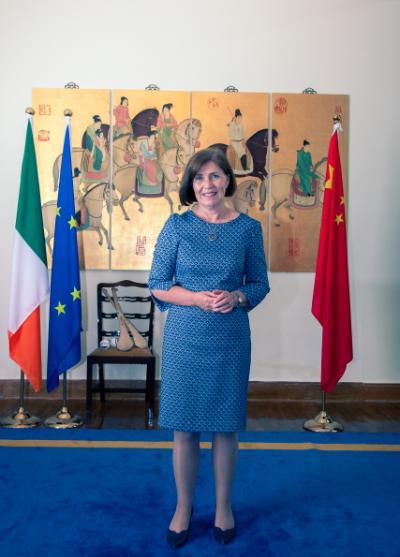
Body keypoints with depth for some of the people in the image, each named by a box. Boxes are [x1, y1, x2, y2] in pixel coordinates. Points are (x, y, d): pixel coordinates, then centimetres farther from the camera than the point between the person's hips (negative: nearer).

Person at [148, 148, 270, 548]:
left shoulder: (248, 228, 2)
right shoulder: (177, 225, -1)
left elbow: (260, 283, 8)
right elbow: (157, 285, -1)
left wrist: (237, 297, -14)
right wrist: (199, 298, -16)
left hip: (230, 338, 1)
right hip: (185, 336, 0)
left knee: (225, 425, 11)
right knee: (184, 427, 8)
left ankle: (223, 506, 32)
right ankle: (183, 507, 29)